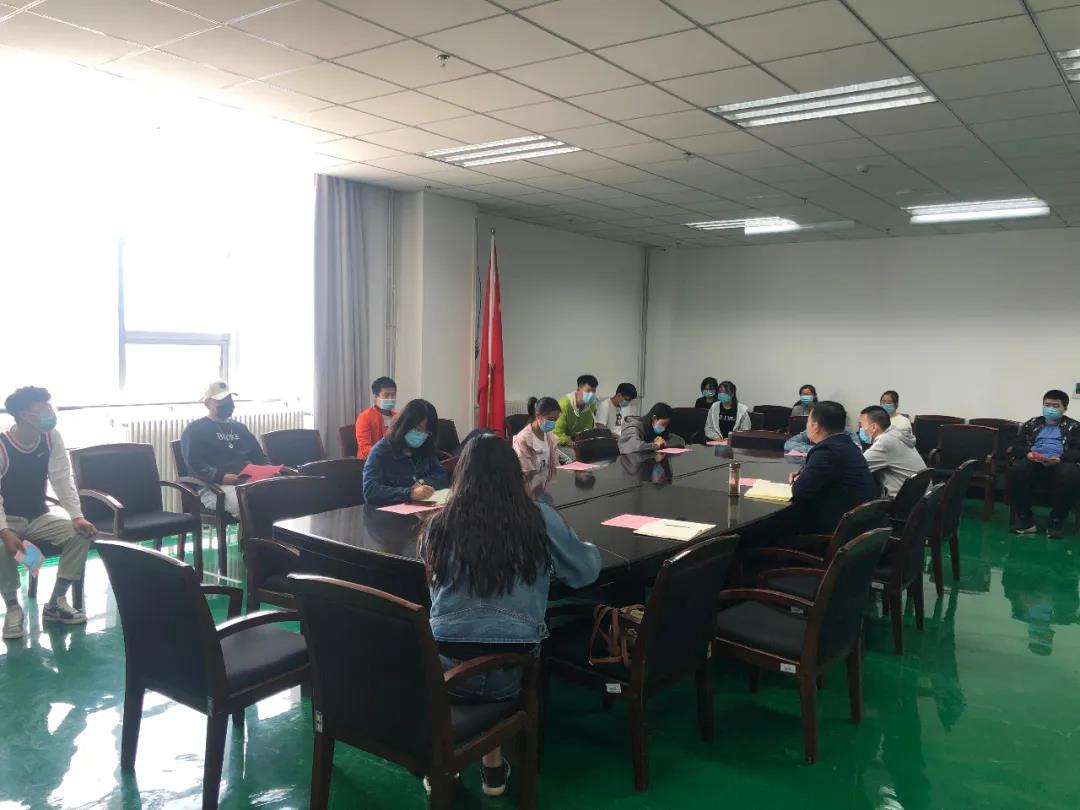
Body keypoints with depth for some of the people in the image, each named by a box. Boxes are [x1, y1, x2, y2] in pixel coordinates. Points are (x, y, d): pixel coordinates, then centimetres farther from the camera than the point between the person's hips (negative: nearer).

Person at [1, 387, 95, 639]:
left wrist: (77, 516, -23)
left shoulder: (51, 437, -8)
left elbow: (62, 479, -11)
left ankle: (56, 602, -5)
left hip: (39, 517, 4)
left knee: (81, 534, -18)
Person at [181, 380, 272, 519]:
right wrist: (221, 477, -21)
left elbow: (259, 456, 30)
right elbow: (194, 463, -4)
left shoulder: (240, 428, 29)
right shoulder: (195, 429, 10)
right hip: (214, 486, -5)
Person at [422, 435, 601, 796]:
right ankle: (493, 766, 37)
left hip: (445, 670, 1)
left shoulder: (439, 524, -1)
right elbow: (588, 571, 11)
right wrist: (588, 548, 33)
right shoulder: (541, 520, -4)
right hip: (512, 671, 0)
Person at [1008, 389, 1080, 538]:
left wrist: (1060, 458, -16)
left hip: (1060, 464, -1)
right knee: (1016, 469, -34)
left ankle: (1057, 521, -23)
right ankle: (1025, 518, -22)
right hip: (1033, 463, 1)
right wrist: (1027, 453, -10)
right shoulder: (1032, 424, 26)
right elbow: (1017, 446, 14)